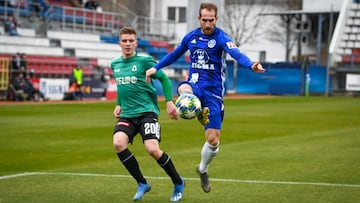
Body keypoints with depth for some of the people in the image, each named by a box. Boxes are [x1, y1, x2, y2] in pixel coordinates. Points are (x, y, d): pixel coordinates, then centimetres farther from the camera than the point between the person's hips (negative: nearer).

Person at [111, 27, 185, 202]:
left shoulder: (145, 61, -5)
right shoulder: (114, 64, 12)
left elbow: (164, 79, 1)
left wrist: (169, 101, -8)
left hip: (147, 112, -5)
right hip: (127, 115, 5)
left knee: (152, 149, -21)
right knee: (118, 143, -22)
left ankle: (178, 183, 6)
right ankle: (142, 184, -4)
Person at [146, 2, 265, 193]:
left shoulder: (221, 37, -10)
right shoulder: (191, 37, 4)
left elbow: (236, 53, -30)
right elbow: (175, 54, 24)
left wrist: (251, 65, -49)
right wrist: (156, 68, 23)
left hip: (213, 91, -2)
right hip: (195, 84, 2)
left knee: (213, 140, -1)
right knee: (184, 90, -42)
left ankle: (203, 169, 26)